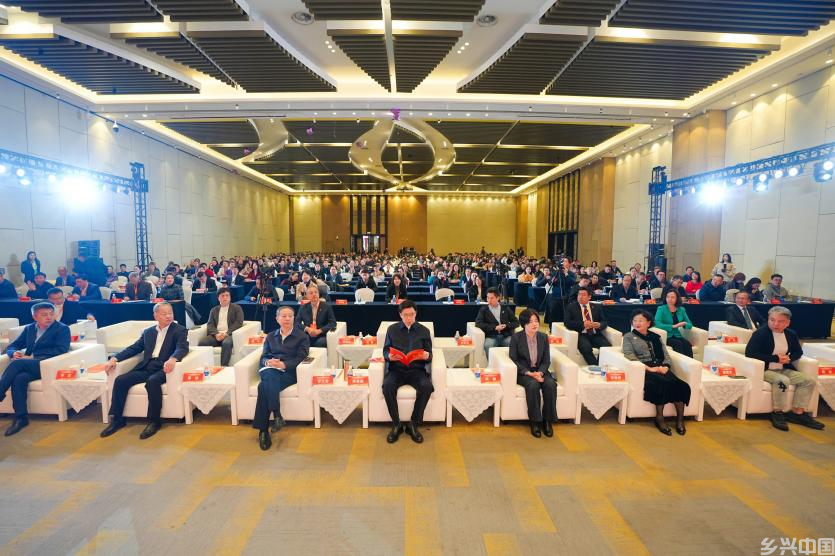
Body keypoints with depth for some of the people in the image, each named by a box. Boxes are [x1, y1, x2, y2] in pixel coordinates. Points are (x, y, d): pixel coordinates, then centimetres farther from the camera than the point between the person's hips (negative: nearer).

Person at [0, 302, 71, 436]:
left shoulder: (62, 329, 4)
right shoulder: (29, 328, 22)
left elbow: (61, 350, -9)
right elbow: (11, 346, 21)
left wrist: (33, 357, -14)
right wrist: (14, 353, -4)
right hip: (29, 365, 5)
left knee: (17, 363, -29)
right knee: (19, 378, -29)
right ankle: (21, 417, -26)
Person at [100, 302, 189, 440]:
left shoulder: (180, 330, 3)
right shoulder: (148, 332, 21)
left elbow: (182, 348, -12)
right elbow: (134, 348, 16)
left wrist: (173, 359, -35)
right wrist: (115, 358, -2)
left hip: (163, 367, -5)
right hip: (146, 367, 6)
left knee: (152, 382, -34)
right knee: (120, 380, -15)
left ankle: (154, 421, -19)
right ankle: (117, 419, -1)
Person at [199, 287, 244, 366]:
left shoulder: (237, 308, 12)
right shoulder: (214, 310, 23)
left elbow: (239, 323, -1)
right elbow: (210, 325, 10)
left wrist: (226, 333, -15)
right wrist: (216, 334, -12)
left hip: (229, 335, -3)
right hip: (216, 335, 4)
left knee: (226, 343, -38)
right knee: (202, 342, -26)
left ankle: (224, 367, -35)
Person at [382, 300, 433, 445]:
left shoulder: (424, 331, 12)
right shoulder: (392, 329, 12)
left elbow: (429, 354, 11)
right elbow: (385, 350, 10)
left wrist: (427, 356, -14)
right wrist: (389, 356, -13)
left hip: (417, 369, 0)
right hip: (396, 369, 0)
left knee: (426, 387, -31)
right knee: (387, 386, -32)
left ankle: (413, 425, -13)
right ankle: (396, 425, -14)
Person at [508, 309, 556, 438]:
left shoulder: (543, 337, 6)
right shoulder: (516, 337, -5)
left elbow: (546, 360, 6)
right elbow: (513, 359, -6)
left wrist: (540, 372, -15)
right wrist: (529, 373, -17)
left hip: (540, 371, 3)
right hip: (523, 372, -3)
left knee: (550, 384, -28)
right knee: (533, 384, -34)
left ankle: (548, 420, -13)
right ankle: (535, 422, -21)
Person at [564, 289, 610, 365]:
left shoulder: (597, 308, 21)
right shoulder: (571, 307, 10)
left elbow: (604, 322, 14)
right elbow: (567, 323, -2)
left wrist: (599, 325, -10)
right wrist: (583, 324, -14)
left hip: (595, 335, 3)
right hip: (581, 335, -3)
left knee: (608, 347, -27)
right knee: (586, 348, -35)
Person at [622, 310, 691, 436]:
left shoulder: (655, 337, 24)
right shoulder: (628, 336, 11)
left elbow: (666, 355, 17)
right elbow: (630, 356, -4)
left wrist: (665, 366, -6)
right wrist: (649, 368, -15)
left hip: (660, 368, 4)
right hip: (643, 369, -4)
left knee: (680, 385, -26)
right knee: (663, 383, -33)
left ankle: (680, 419, -18)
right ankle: (659, 419, -22)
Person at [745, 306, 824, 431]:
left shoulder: (791, 334, 7)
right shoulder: (760, 333, -14)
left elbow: (798, 352, 20)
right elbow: (749, 353, -22)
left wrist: (789, 358, -5)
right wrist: (775, 358, -19)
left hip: (783, 369, 8)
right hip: (764, 370, -7)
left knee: (809, 381, -5)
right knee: (783, 380, -32)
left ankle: (798, 412, 3)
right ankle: (777, 413, -15)